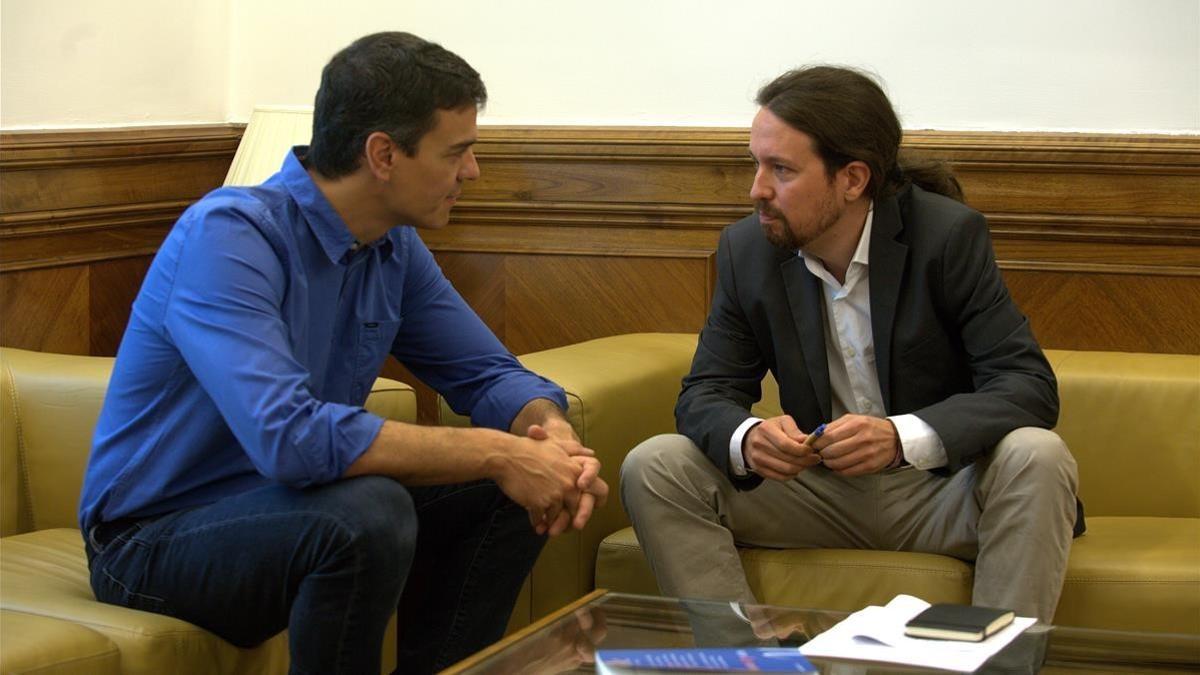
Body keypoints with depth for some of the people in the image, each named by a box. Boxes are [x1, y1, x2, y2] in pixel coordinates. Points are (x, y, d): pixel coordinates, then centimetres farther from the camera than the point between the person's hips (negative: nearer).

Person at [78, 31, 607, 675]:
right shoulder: (228, 235, -25)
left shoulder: (394, 248, 0)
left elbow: (489, 374, 6)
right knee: (368, 514, -33)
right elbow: (288, 435, -38)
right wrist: (492, 453, -32)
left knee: (510, 492, -5)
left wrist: (551, 431, -18)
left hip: (285, 508, 8)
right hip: (154, 539, -8)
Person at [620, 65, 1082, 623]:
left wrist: (901, 437, -38)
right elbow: (707, 394, -1)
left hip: (939, 490, -3)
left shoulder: (948, 235, -15)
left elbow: (1029, 387, -20)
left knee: (1035, 457, -33)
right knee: (653, 467, -16)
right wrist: (747, 439, -27)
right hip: (817, 488, 3)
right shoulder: (746, 249, -4)